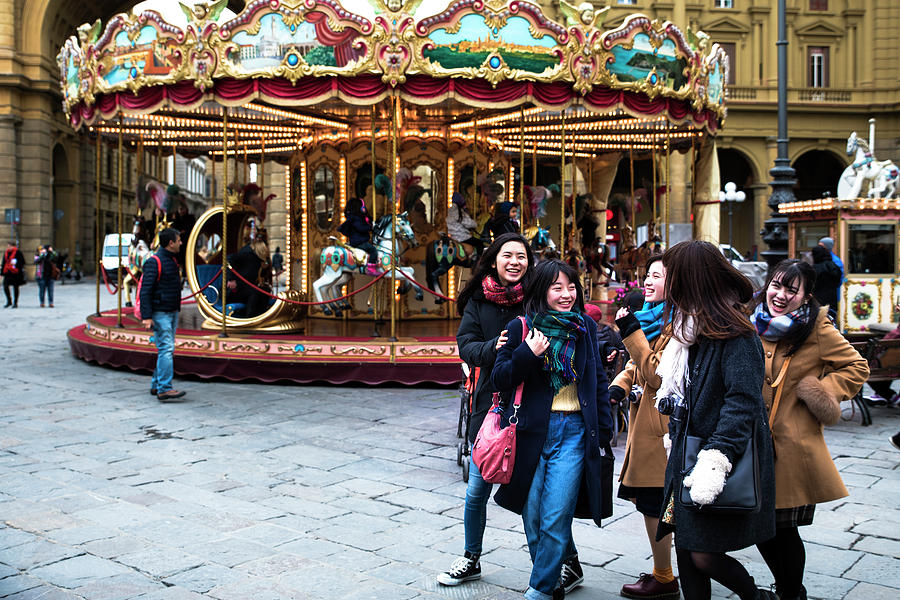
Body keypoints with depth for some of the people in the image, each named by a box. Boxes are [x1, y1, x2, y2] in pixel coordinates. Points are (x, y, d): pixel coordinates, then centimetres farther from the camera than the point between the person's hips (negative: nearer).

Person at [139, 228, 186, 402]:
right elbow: (145, 291, -17)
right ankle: (164, 389, -16)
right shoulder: (154, 262, -13)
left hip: (173, 312, 9)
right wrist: (146, 316, -22)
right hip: (160, 313, -9)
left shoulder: (173, 260, 16)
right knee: (166, 349, -14)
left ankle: (156, 385, 19)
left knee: (167, 349, 11)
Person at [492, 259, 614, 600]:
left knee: (555, 517, -5)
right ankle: (565, 569, 30)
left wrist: (603, 432, 10)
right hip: (532, 431, 0)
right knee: (532, 517, 8)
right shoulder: (520, 328, 1)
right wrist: (527, 354, -17)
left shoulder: (586, 328, 8)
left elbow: (599, 382, 14)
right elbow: (499, 380, -1)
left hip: (574, 431, 0)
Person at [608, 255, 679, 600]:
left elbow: (659, 374, -22)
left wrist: (631, 333, -22)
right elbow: (637, 365, 23)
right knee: (653, 502, 16)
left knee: (652, 502, -2)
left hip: (660, 423, -10)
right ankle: (663, 571, 28)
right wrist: (619, 386, 5)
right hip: (647, 417, 10)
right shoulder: (653, 316, 15)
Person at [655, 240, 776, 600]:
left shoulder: (736, 337, -15)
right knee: (686, 550, 9)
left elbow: (742, 401, -24)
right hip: (689, 456, 9)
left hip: (721, 465, -9)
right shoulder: (694, 330, 14)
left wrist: (717, 458, -30)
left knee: (704, 556, -5)